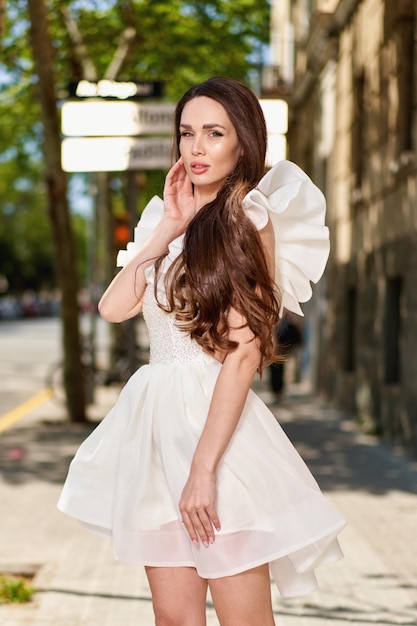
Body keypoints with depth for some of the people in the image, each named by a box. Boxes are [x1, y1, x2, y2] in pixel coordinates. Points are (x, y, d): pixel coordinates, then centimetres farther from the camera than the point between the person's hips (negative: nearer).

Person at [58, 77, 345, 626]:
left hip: (217, 421, -6)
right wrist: (169, 229, 2)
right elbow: (113, 307, 4)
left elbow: (244, 352, -13)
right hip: (158, 420, 6)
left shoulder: (250, 219, -4)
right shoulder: (166, 216, 17)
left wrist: (204, 467, -19)